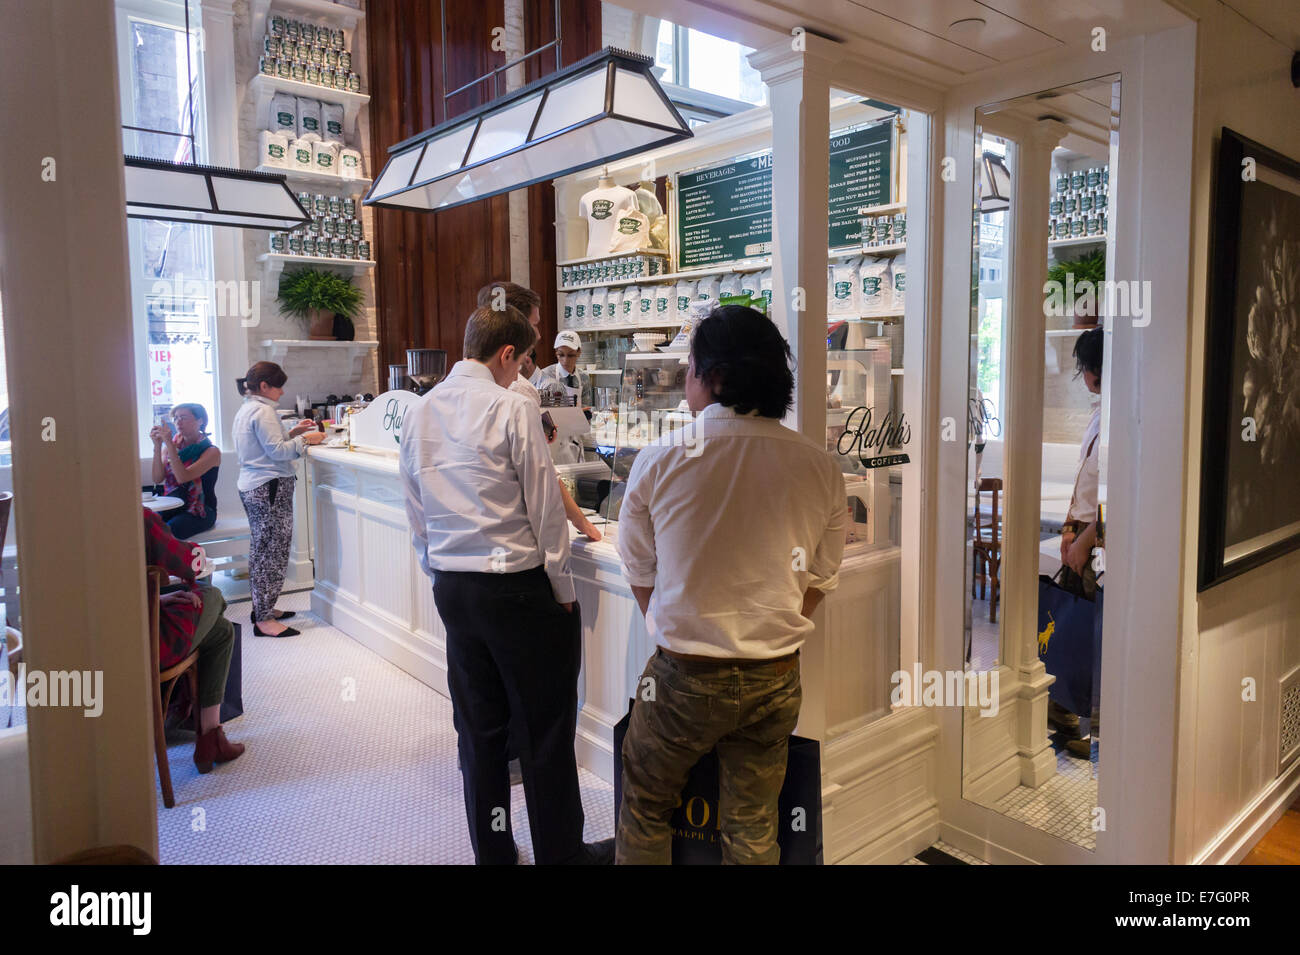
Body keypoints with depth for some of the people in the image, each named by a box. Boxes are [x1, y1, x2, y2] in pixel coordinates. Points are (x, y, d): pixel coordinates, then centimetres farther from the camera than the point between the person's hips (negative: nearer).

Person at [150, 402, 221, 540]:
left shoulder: (211, 451, -6)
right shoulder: (171, 445, 10)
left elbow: (182, 477, -20)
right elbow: (157, 479, -3)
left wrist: (169, 444, -21)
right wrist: (157, 446, -11)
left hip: (199, 512, -4)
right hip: (172, 507, 4)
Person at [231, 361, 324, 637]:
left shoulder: (246, 409, 17)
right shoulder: (263, 411, -14)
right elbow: (277, 451, -19)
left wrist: (293, 433, 15)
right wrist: (305, 439, -9)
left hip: (252, 487, 11)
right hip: (269, 489, -11)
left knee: (262, 552, 17)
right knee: (272, 553, -7)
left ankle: (263, 609, 27)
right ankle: (264, 620, -4)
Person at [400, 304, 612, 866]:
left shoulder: (418, 413, 7)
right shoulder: (512, 409, -13)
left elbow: (416, 514, 12)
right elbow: (545, 509, -12)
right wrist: (563, 591, -3)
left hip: (451, 588, 7)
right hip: (517, 587, -6)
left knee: (477, 728, 16)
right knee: (545, 730, 7)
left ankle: (492, 852, 29)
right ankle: (561, 852, 20)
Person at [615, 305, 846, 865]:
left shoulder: (659, 460, -12)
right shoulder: (821, 468, -5)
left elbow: (640, 575, 0)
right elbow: (820, 580, 6)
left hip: (685, 674, -2)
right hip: (776, 680, 3)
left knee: (645, 809, 21)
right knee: (753, 829, 19)